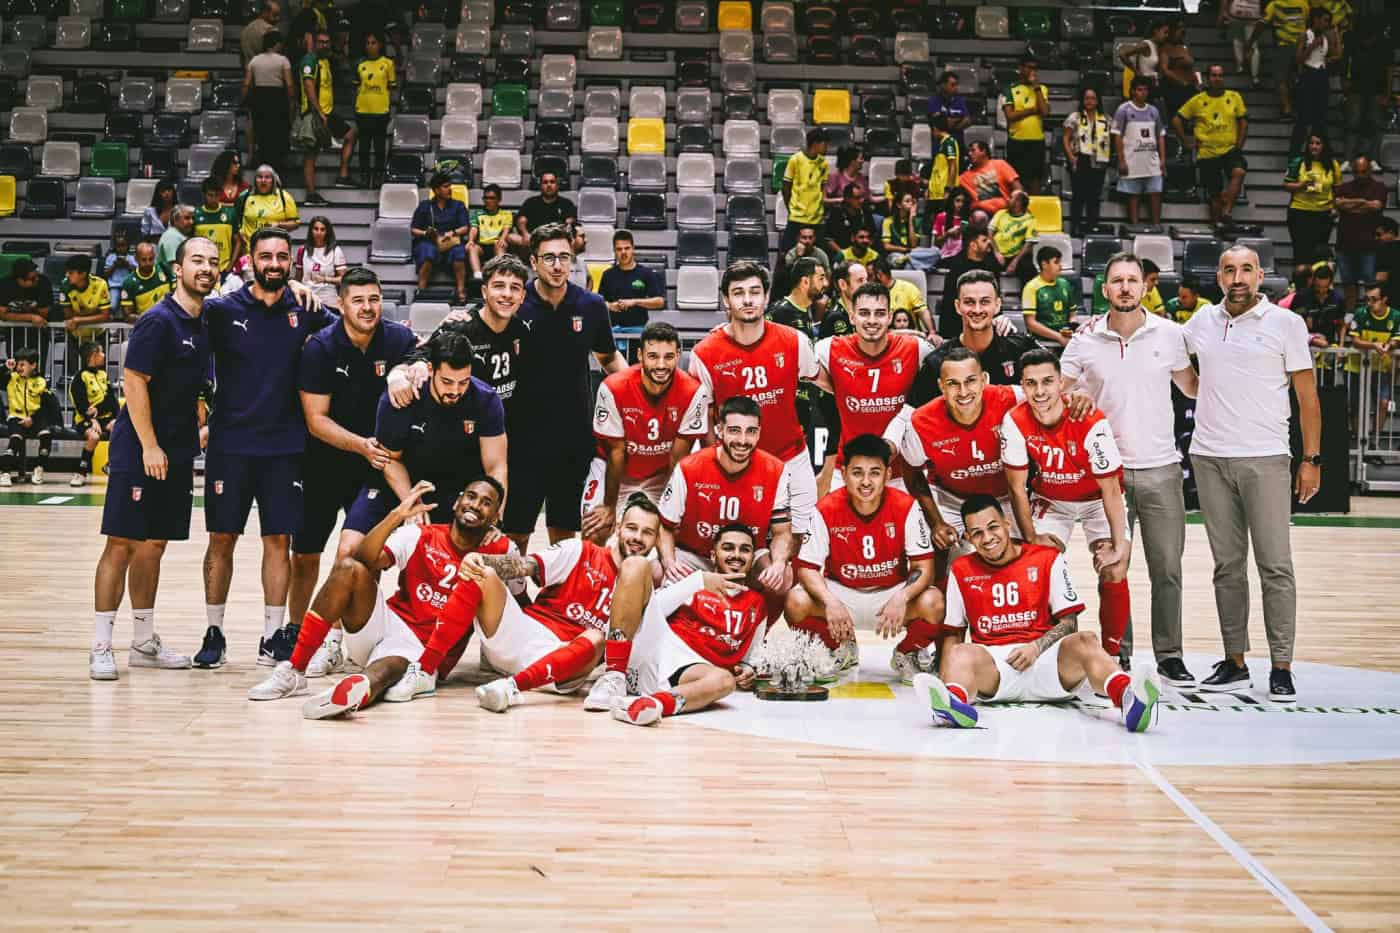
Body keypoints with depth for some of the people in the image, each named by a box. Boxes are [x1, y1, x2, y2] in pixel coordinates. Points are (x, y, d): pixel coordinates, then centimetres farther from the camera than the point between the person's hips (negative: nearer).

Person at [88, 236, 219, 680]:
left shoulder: (206, 323, 10)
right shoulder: (159, 320, -12)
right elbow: (133, 381, -15)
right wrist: (149, 446, -18)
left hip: (177, 455, 7)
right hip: (139, 453, -7)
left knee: (152, 546, 12)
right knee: (121, 544, -4)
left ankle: (144, 643, 19)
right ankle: (101, 648, 1)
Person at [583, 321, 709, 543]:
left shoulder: (693, 392, -23)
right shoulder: (613, 389, -26)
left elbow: (678, 456, -14)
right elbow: (616, 452, -15)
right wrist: (610, 507, -9)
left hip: (663, 474, 1)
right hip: (614, 469, -1)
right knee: (594, 532, -15)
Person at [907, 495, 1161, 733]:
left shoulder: (1048, 559, 10)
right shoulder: (961, 571, 13)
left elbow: (1069, 623, 8)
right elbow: (953, 634, 14)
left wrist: (1037, 647, -12)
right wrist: (943, 679, -4)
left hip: (1045, 659, 0)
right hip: (991, 659, 0)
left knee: (1084, 642, -31)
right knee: (961, 653, -33)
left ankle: (1129, 700, -62)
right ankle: (954, 702, -69)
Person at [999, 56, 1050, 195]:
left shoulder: (1042, 89, 9)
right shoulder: (1010, 90, 1)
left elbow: (1045, 112, -7)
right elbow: (1010, 115, -11)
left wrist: (1036, 88, -6)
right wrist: (1033, 110, -9)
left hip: (1037, 141, 2)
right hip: (1016, 141, -2)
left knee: (1036, 179, 4)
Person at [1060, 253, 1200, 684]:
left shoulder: (1169, 333, 2)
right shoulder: (1086, 340, 1)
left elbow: (1191, 387, 15)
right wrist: (1076, 400, -11)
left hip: (1161, 468, 0)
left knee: (1167, 568, 2)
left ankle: (1169, 656, 13)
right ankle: (1117, 654, 15)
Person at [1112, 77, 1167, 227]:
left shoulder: (1153, 111, 12)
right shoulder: (1124, 110, -2)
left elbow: (1161, 136, 15)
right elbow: (1117, 136, -5)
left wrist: (1163, 159, 6)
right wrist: (1121, 161, -11)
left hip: (1152, 161, 4)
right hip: (1132, 162, -4)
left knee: (1156, 193, 0)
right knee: (1133, 195, 1)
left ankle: (1157, 224, 6)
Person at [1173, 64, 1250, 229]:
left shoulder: (1234, 97, 4)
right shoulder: (1197, 101, 1)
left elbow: (1243, 121, 8)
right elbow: (1177, 120, 6)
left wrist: (1239, 144, 0)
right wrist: (1185, 140, 3)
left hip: (1230, 149, 0)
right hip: (1207, 153, 0)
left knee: (1238, 172, -30)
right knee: (1215, 194, 4)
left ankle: (1226, 212, -29)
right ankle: (1217, 224, 16)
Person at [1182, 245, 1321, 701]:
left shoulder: (1285, 323, 2)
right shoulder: (1202, 322, 10)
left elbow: (1307, 393, 2)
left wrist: (1311, 459, -3)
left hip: (1266, 459, -3)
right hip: (1210, 459, 3)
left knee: (1275, 565, -5)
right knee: (1227, 565, 8)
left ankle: (1282, 669, 0)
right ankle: (1234, 664, 14)